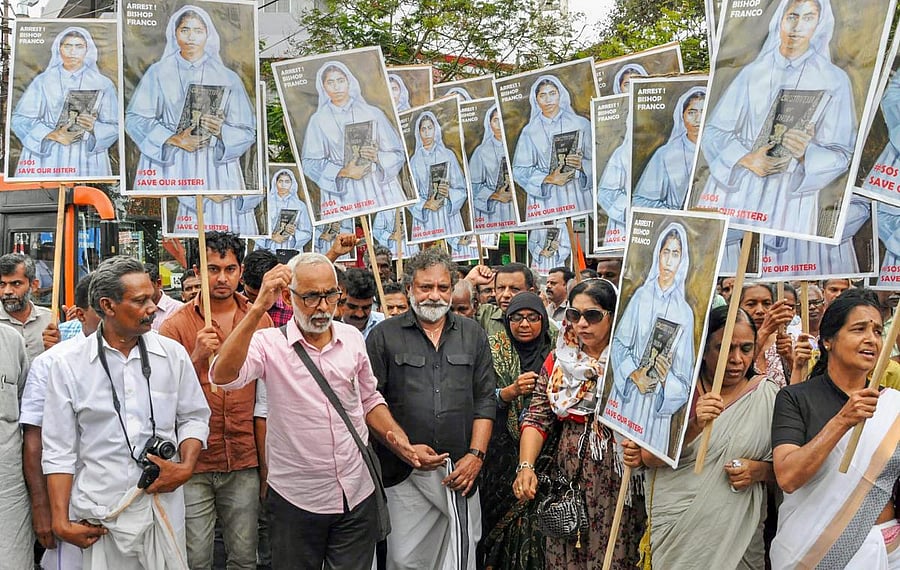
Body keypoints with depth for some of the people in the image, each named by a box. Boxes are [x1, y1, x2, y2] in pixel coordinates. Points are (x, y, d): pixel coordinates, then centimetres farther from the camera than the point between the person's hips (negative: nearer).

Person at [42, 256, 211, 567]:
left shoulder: (173, 354, 2)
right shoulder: (68, 361, -2)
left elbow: (194, 417, 10)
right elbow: (60, 449, 0)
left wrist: (186, 467, -8)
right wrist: (61, 522, -4)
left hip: (163, 506, 2)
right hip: (98, 515, -1)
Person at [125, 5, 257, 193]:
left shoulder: (227, 78, 8)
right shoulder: (158, 73, 8)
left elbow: (247, 131, 5)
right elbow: (135, 118, 2)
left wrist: (222, 132, -16)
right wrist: (173, 140, -12)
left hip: (213, 170, 0)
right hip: (167, 168, 0)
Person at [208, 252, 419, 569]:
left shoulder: (352, 338, 3)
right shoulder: (270, 344, -11)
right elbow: (223, 376, -30)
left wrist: (398, 439, -4)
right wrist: (258, 308, -37)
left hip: (357, 497, 3)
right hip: (295, 500, -3)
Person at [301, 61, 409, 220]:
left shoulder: (372, 113, 8)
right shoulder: (318, 120, 8)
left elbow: (398, 153, 7)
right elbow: (310, 162, 2)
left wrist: (377, 157, -14)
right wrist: (342, 172, -13)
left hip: (379, 190, 1)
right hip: (341, 196, 0)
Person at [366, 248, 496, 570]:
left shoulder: (472, 334, 10)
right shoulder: (384, 336, 1)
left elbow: (484, 400, 8)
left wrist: (476, 455, -3)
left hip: (460, 471, 2)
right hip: (404, 473, -2)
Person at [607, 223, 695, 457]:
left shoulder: (685, 312, -2)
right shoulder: (641, 296, -1)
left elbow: (684, 378, 1)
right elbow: (619, 343, 2)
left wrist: (667, 378, -19)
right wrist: (634, 374, -13)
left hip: (658, 403, 0)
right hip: (627, 396, 0)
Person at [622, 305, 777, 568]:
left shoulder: (768, 395, -3)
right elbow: (649, 458, -13)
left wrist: (759, 470, -17)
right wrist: (693, 426, -29)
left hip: (738, 534, 1)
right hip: (675, 527, -1)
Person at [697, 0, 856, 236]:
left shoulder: (834, 80, 2)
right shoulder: (752, 72, 7)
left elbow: (840, 154, -1)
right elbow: (713, 130, 2)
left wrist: (806, 154, -22)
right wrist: (745, 159, -16)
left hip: (790, 197, -1)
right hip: (733, 189, 1)